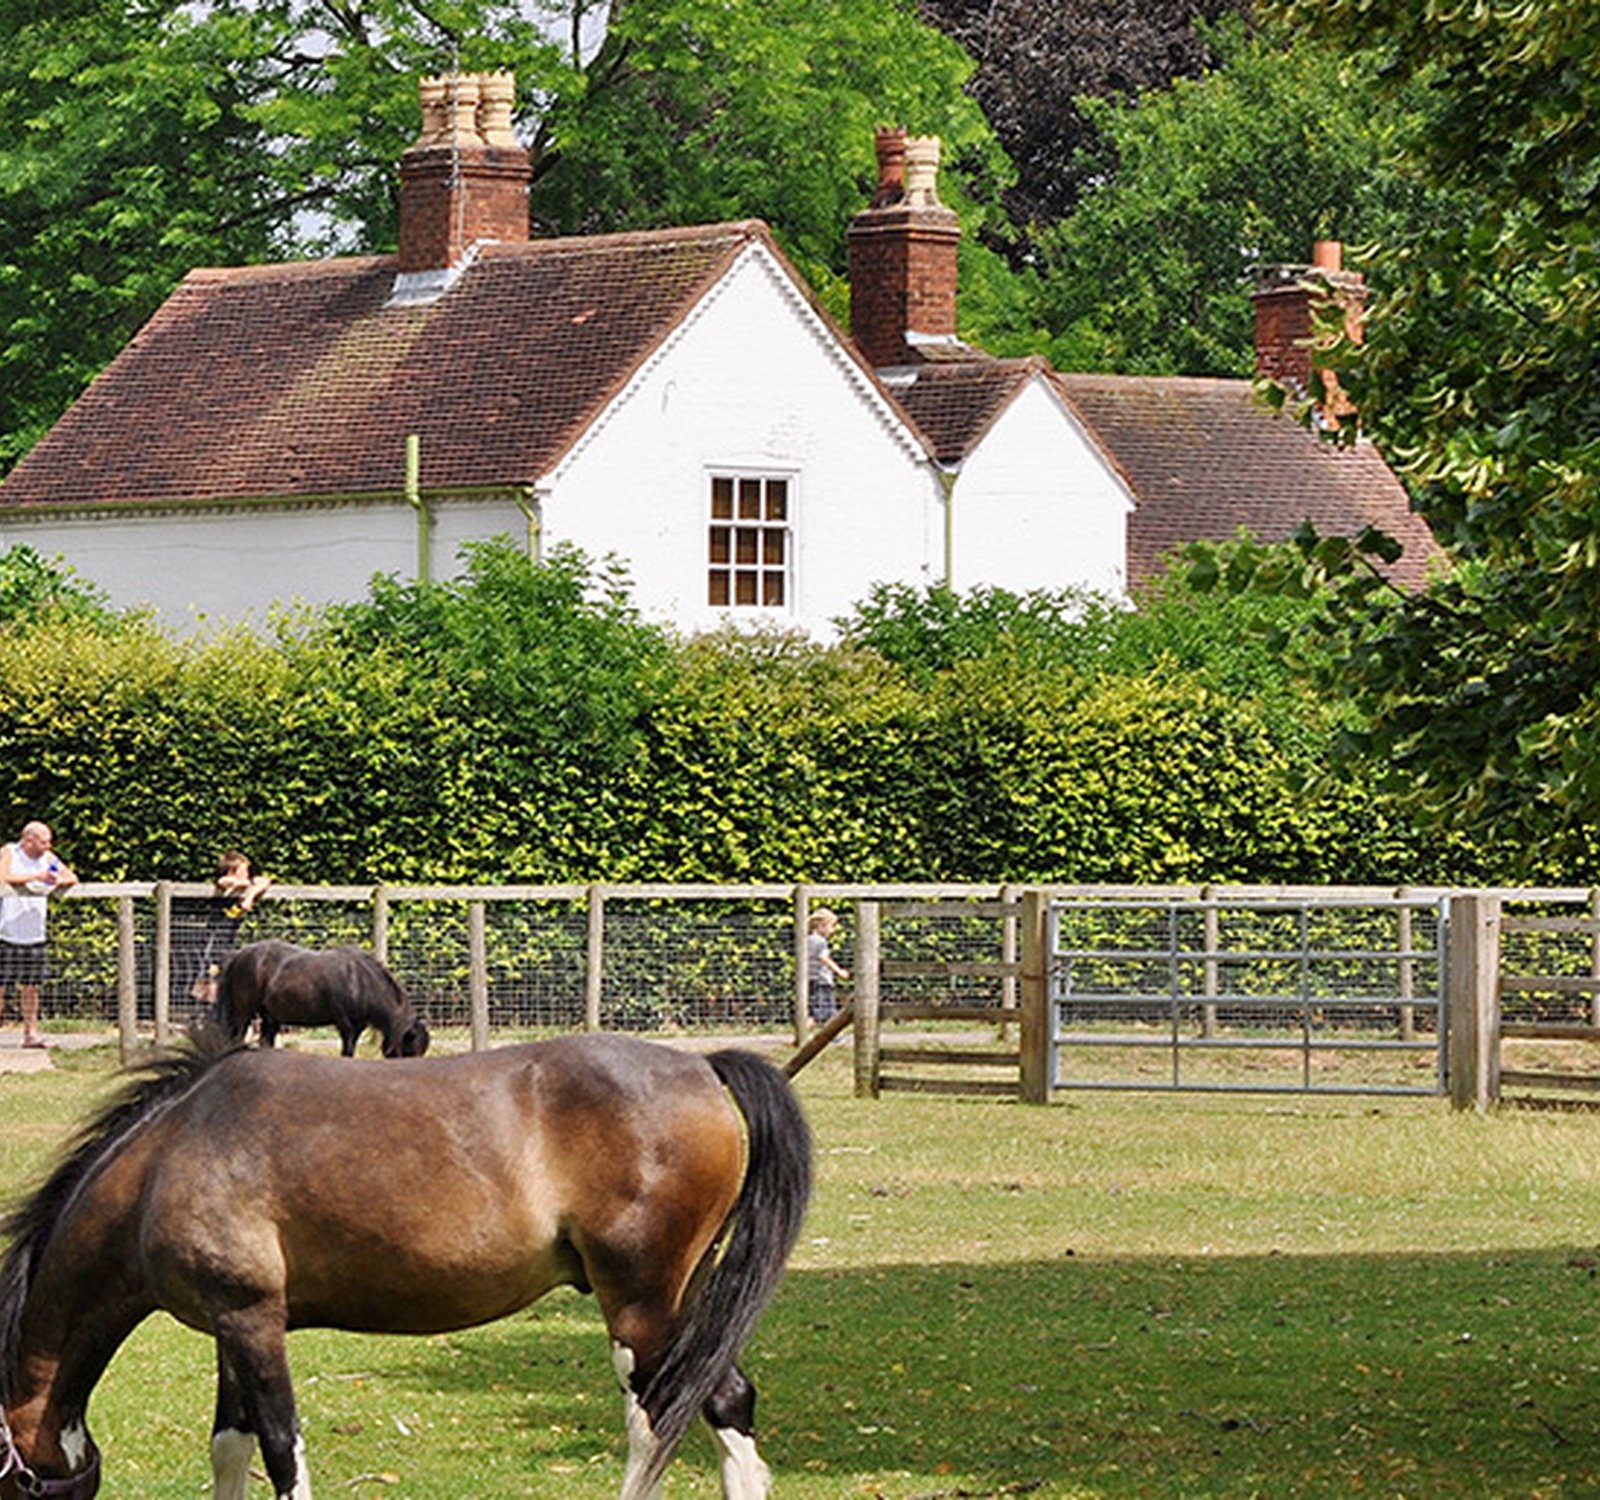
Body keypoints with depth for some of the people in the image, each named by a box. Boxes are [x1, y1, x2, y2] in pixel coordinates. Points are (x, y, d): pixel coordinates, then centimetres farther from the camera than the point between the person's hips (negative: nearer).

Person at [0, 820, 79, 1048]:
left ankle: (31, 1032, 7)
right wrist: (36, 877, -22)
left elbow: (72, 879, 16)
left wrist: (58, 882, -7)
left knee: (30, 987, 4)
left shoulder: (47, 858, 12)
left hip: (34, 936, 5)